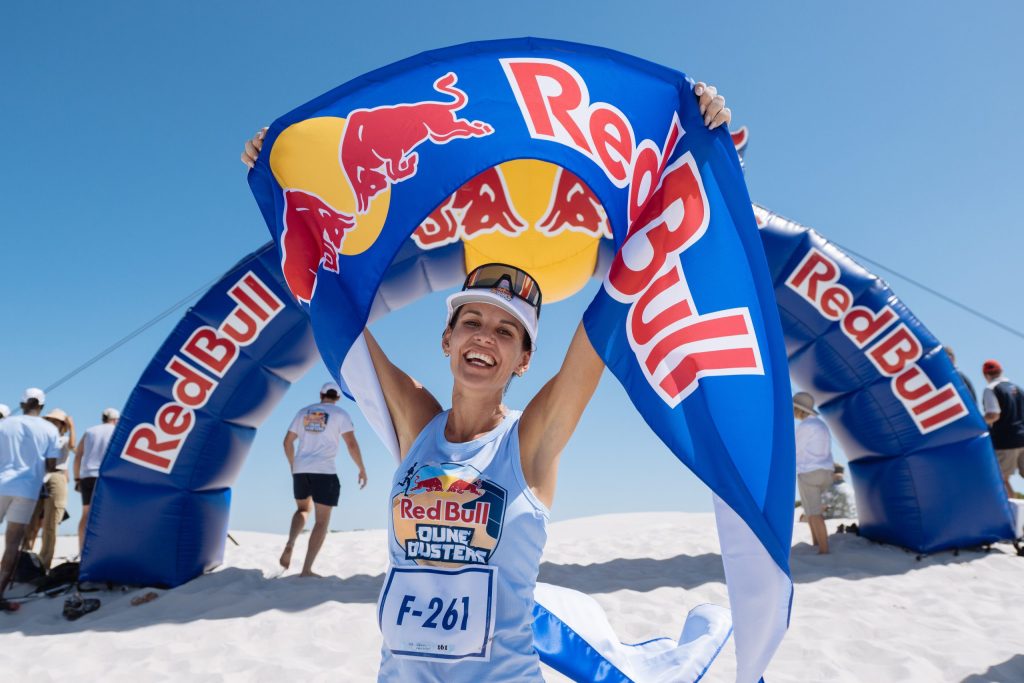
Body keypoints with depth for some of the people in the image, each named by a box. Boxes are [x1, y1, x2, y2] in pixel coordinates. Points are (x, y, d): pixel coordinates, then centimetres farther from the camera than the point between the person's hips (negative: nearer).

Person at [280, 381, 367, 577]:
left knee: (303, 510, 28)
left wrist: (292, 465, 29)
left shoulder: (304, 412, 13)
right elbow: (352, 444, -11)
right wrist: (362, 469, 0)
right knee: (322, 521, 4)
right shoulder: (340, 414, 0)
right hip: (324, 472, -5)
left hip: (300, 470, 5)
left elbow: (288, 441, 15)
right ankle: (306, 569, -3)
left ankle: (289, 545, 2)